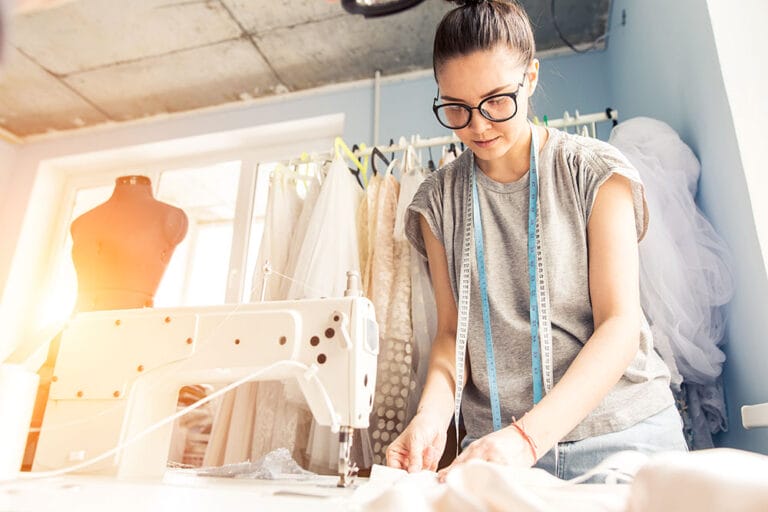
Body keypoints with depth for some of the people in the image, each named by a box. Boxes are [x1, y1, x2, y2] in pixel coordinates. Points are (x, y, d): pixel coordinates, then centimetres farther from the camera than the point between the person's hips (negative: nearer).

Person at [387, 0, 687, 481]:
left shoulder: (595, 171, -6)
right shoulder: (439, 200, 1)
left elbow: (620, 325, -13)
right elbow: (452, 331, 0)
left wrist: (528, 435, -25)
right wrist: (432, 414, -20)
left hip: (623, 434, -1)